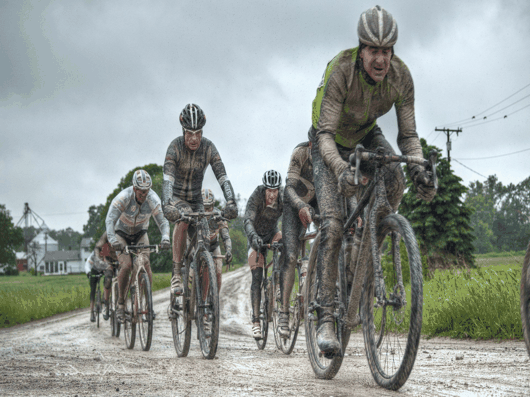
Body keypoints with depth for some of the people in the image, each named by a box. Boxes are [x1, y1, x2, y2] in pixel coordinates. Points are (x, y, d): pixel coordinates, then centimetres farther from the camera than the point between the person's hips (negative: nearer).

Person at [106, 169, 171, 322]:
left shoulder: (153, 199, -23)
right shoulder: (123, 197, -31)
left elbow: (163, 221, -25)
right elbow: (110, 220, -38)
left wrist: (165, 238, -46)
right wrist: (112, 239, -56)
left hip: (140, 234, 2)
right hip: (122, 233, -2)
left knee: (145, 264, -21)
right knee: (126, 265, -23)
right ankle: (121, 302, -6)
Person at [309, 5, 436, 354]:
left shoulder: (401, 76, -23)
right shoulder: (340, 71, -35)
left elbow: (408, 134, -17)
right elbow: (326, 134, -37)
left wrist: (419, 169, -36)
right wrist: (341, 168, -56)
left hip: (366, 136, 4)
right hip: (331, 143, -4)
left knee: (395, 180, -29)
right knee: (332, 225, -18)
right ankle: (326, 318, -16)